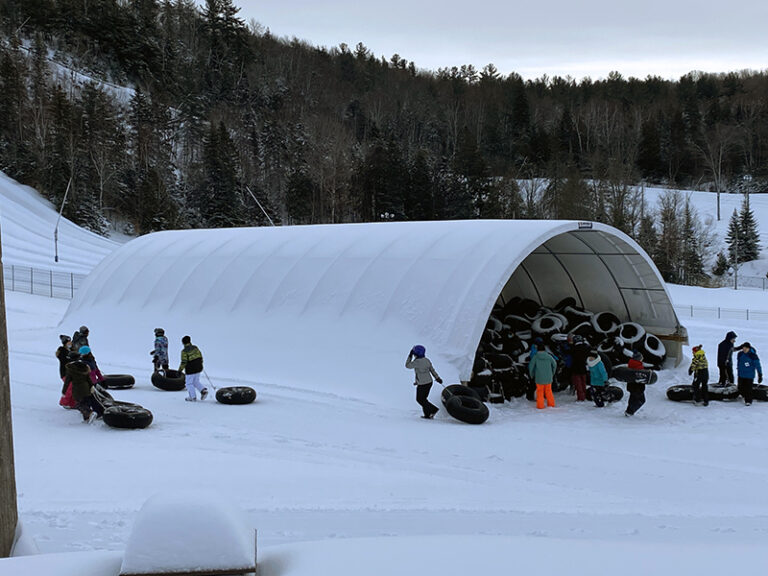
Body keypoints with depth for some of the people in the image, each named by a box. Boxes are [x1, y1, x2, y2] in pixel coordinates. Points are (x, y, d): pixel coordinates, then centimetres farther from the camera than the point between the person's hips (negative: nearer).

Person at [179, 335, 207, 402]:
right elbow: (200, 357, 11)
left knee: (189, 383, 8)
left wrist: (180, 370, -7)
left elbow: (184, 362, -17)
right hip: (198, 369, 7)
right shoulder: (195, 348, 4)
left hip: (190, 370, -7)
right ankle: (203, 390, 2)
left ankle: (193, 397, 9)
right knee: (196, 382, 20)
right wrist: (200, 365, 25)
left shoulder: (184, 351, -14)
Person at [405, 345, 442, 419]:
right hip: (429, 382, 8)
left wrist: (410, 356, -1)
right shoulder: (427, 360, 0)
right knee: (423, 399, 20)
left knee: (420, 399, 10)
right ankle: (427, 414, 21)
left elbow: (407, 365, -8)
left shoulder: (417, 362, -22)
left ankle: (433, 409, 7)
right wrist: (437, 378, 17)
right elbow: (432, 370, 9)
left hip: (422, 384, -8)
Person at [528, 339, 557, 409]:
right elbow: (554, 364, 9)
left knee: (540, 391, 7)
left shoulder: (535, 357, -11)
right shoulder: (549, 356, -3)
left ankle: (540, 406, 7)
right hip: (548, 378, 3)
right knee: (548, 391, 16)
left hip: (539, 378, -3)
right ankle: (551, 404, 20)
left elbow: (531, 366, -7)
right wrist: (552, 374, 24)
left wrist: (531, 375, 10)